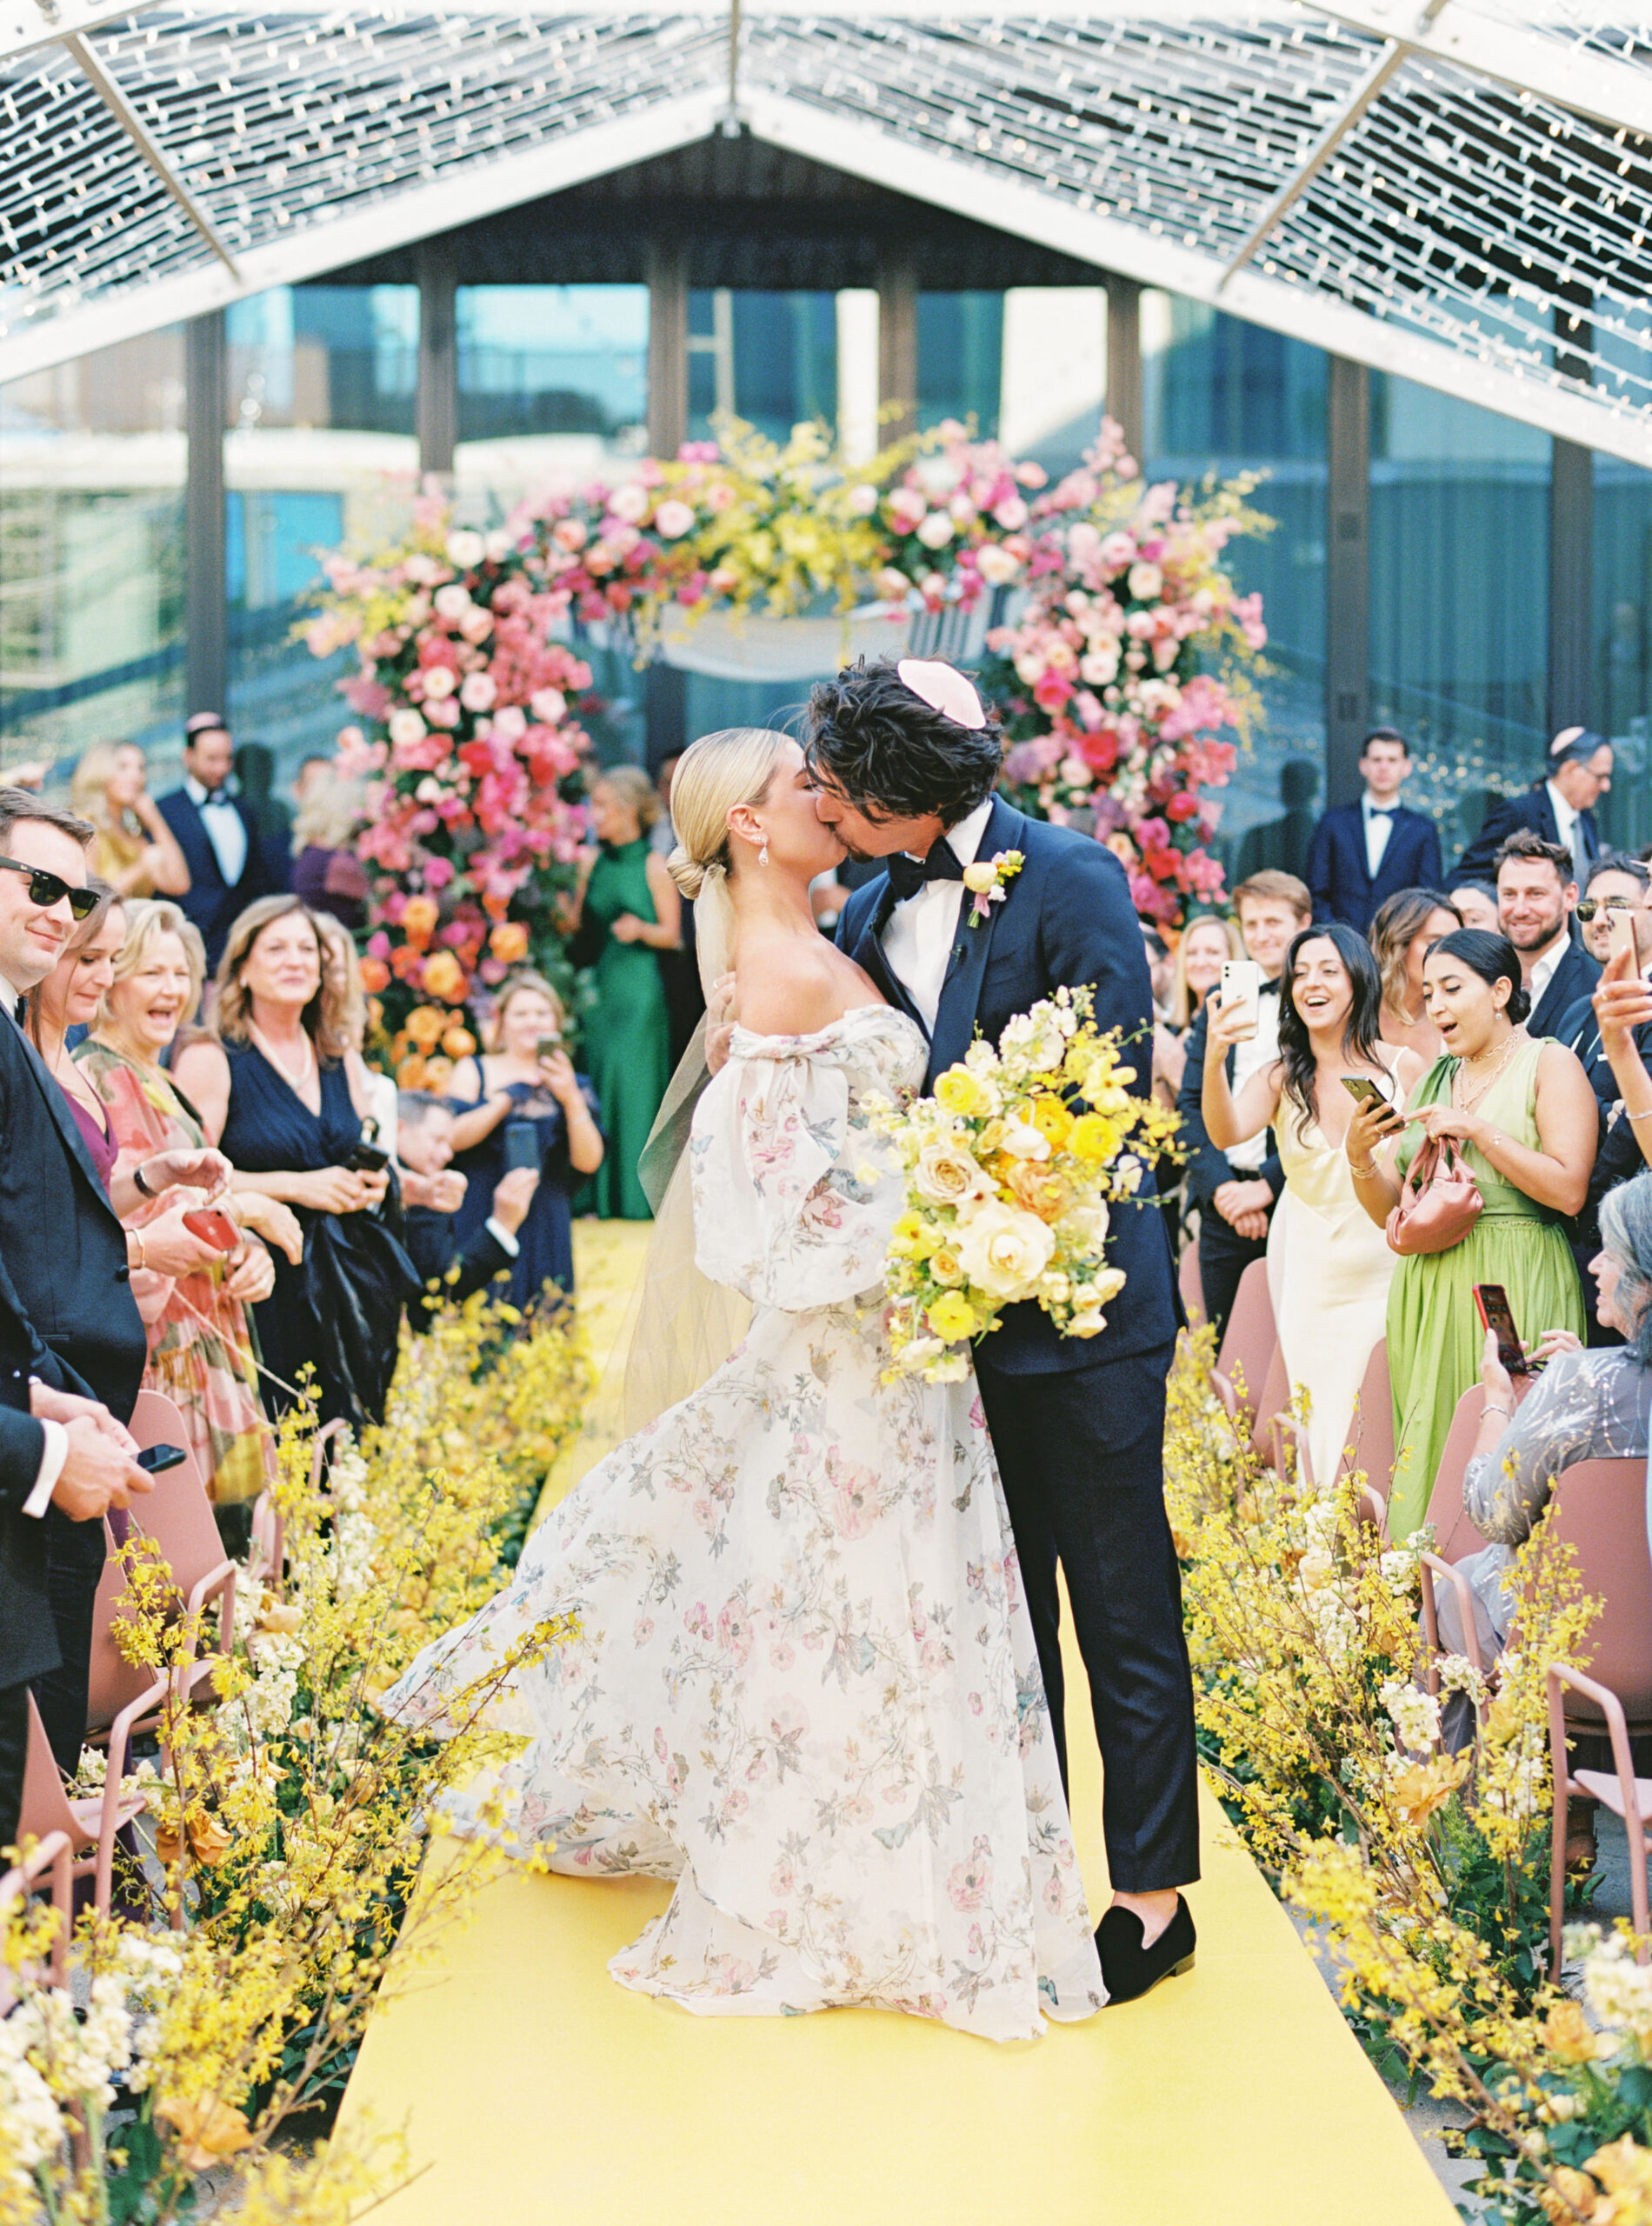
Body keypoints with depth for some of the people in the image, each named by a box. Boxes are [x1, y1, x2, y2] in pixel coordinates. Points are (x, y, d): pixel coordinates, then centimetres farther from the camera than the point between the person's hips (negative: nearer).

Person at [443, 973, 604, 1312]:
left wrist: (571, 1100, -15)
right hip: (480, 1229, -1)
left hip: (543, 1231, 1)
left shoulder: (571, 1086, 11)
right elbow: (452, 1138, -7)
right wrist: (507, 1100, -16)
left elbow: (589, 1162, -2)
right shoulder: (474, 1072, 10)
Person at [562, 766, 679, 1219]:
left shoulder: (654, 866, -4)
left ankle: (635, 1194, 2)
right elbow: (577, 924, 15)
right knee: (595, 1081, 3)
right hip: (599, 985, 5)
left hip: (638, 987, -5)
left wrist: (641, 929, -23)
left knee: (631, 1083, -6)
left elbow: (673, 934, -5)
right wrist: (566, 921, -5)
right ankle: (596, 1193, 10)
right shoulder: (594, 864, 11)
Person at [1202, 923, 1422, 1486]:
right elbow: (1225, 1133, -19)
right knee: (1324, 1424, 4)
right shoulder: (1283, 1078, 0)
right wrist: (1214, 1061, -35)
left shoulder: (1403, 1067, -2)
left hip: (1388, 1270, -1)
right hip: (1310, 1274, 1)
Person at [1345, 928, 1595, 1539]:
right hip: (1428, 1295, 6)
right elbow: (1389, 1211, 13)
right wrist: (1360, 1155, -6)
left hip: (1514, 1291, -6)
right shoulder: (1433, 1080, 16)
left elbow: (1569, 1190, -13)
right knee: (1429, 1452, 2)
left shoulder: (1550, 1064, -1)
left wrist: (1477, 1129, -15)